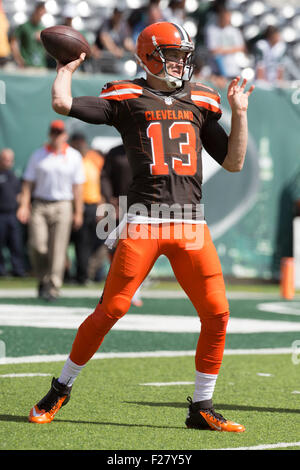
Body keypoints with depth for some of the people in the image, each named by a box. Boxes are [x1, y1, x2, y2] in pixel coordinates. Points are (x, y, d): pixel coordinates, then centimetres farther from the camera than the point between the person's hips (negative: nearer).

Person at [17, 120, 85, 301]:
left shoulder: (74, 156, 7)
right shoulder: (38, 155, 10)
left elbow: (78, 185, 6)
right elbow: (28, 182, 8)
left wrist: (78, 212, 0)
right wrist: (24, 205, -3)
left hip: (62, 206, -1)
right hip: (39, 205, 1)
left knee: (57, 249, -7)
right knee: (37, 244, -10)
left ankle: (53, 287, -3)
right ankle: (43, 278, 13)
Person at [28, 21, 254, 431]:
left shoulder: (200, 102, 18)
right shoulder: (127, 98, 6)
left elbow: (234, 163, 19)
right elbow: (62, 103, -5)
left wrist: (239, 114, 11)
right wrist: (68, 67, 11)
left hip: (191, 223, 4)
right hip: (144, 219, -4)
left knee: (217, 313, -4)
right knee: (112, 308, -7)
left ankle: (202, 409, 10)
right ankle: (62, 388, 12)